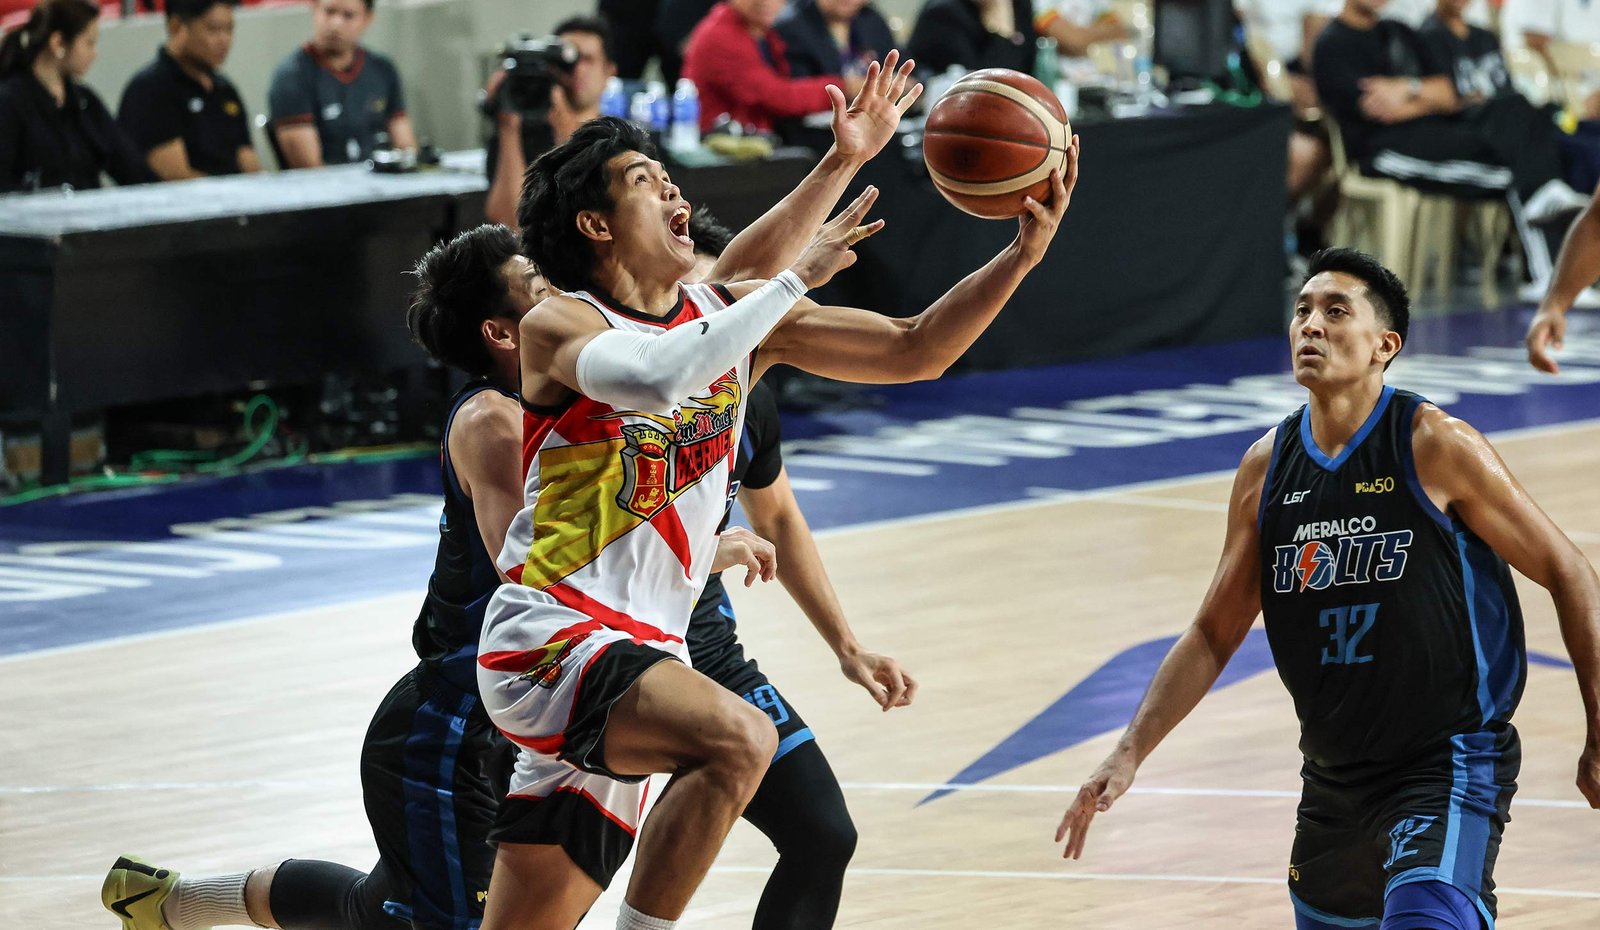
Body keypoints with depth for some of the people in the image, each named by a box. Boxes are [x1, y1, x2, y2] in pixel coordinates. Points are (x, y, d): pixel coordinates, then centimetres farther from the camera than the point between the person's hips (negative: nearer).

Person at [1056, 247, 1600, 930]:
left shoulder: (1435, 447, -12)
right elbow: (1214, 635, 12)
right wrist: (1129, 753, 2)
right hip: (1332, 780, 7)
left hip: (1447, 770, -7)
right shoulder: (1267, 468, 4)